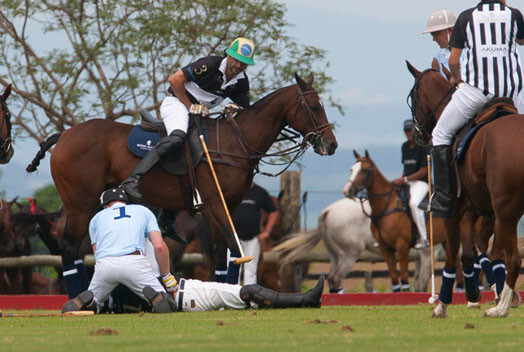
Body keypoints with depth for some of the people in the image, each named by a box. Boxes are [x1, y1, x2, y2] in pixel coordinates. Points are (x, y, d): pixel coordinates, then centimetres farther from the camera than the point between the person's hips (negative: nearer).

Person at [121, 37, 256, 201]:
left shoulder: (241, 82, 2)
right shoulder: (210, 64, -18)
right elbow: (174, 79, -19)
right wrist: (190, 106, -15)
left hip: (201, 111, 9)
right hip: (177, 102, -9)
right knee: (177, 137, -35)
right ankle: (132, 180, -46)